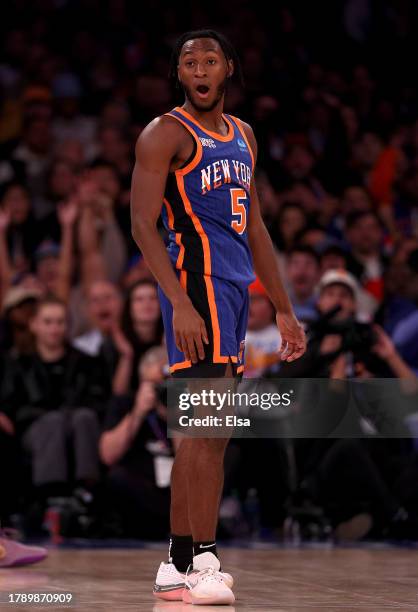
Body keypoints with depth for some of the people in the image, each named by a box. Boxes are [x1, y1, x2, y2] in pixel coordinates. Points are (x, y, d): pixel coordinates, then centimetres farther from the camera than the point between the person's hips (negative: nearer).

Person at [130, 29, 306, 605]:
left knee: (201, 430, 9)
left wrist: (284, 310, 19)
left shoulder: (242, 135, 19)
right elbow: (143, 224, -14)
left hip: (234, 288, 8)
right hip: (197, 282, -8)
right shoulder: (166, 133, -6)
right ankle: (202, 561, -13)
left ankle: (177, 566, 13)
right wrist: (180, 303, -25)